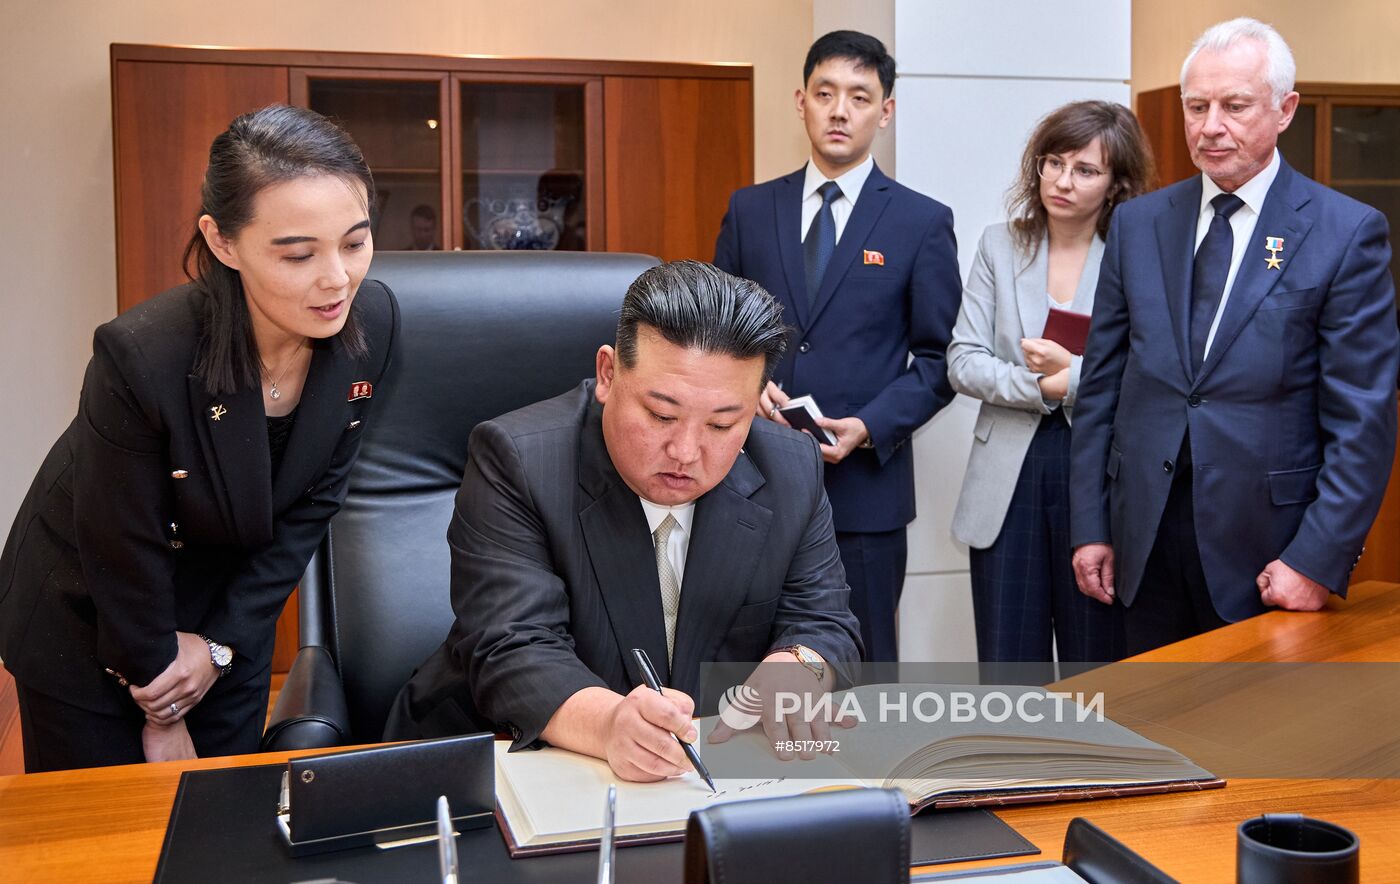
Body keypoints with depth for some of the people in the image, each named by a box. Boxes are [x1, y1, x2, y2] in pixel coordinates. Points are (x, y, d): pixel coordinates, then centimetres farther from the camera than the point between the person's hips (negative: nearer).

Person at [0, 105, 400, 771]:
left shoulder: (373, 323, -20)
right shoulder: (141, 359, -34)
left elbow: (314, 500, -7)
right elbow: (125, 564, -21)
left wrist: (225, 642, -9)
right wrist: (164, 716, -9)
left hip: (233, 612, 4)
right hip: (86, 625, -4)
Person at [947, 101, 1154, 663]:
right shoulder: (999, 246, 8)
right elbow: (963, 362, 2)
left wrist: (1074, 372, -19)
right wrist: (1041, 386, -11)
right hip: (1008, 480, 2)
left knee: (1096, 663, 7)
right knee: (1006, 664, 7)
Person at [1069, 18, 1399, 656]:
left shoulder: (1347, 233, -5)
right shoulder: (1137, 224, 6)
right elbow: (1101, 385, 6)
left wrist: (1319, 559, -13)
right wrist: (1089, 526, 3)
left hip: (1266, 549, -3)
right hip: (1145, 537, 3)